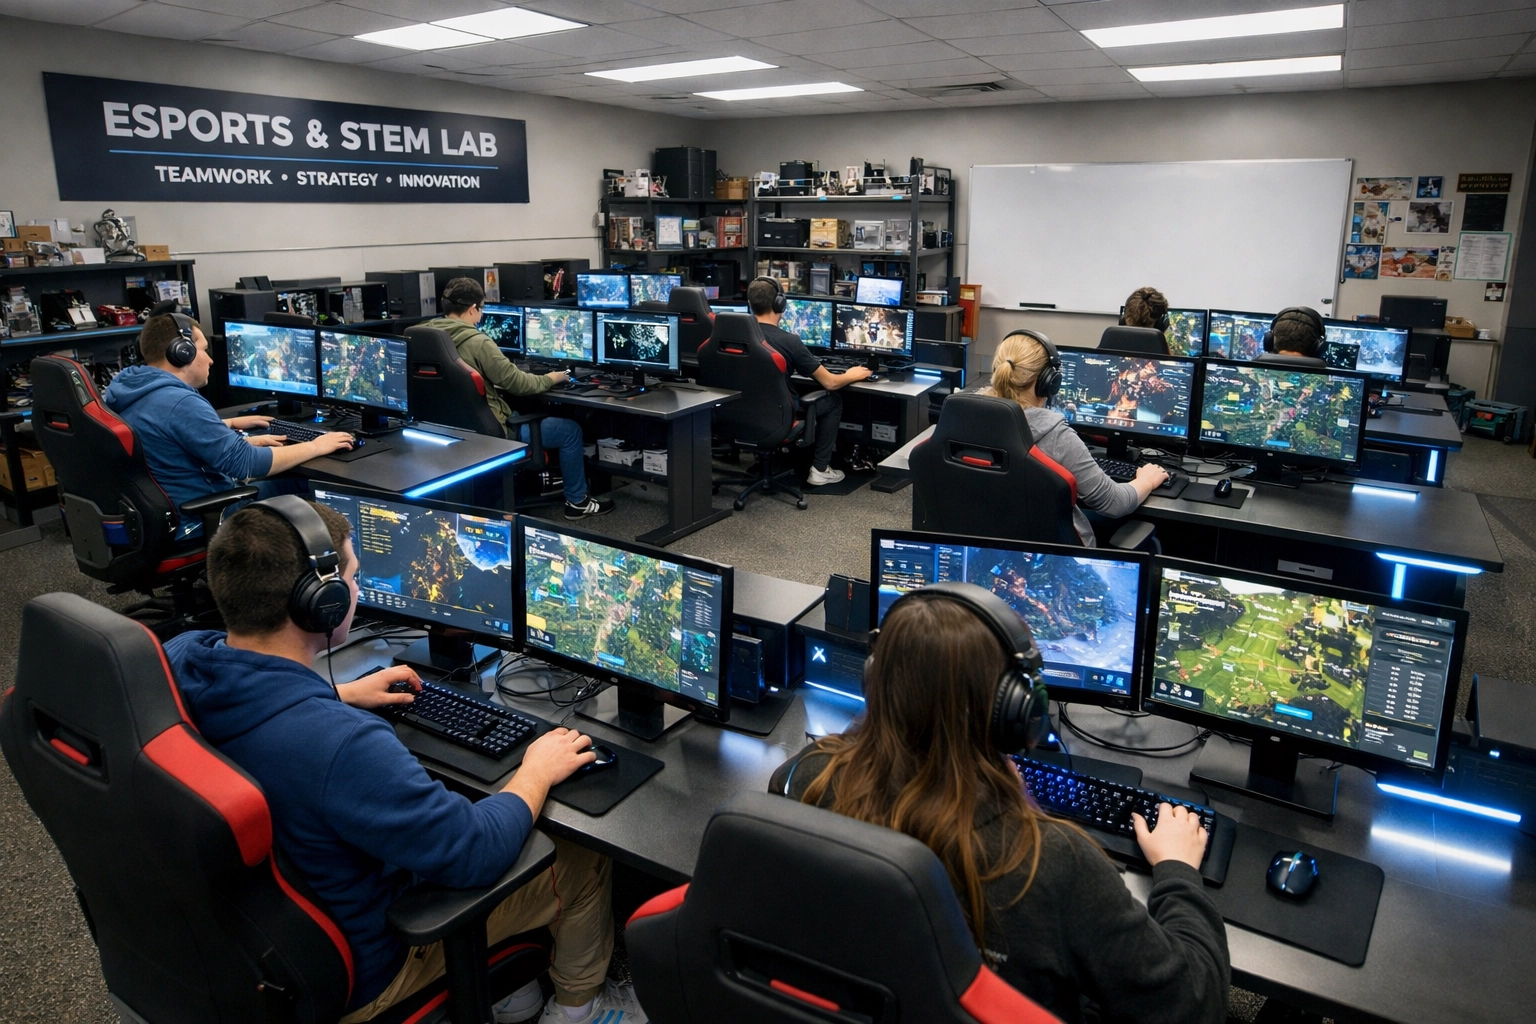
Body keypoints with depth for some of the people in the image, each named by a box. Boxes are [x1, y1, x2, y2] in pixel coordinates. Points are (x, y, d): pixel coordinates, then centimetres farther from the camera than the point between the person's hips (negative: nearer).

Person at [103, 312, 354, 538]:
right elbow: (246, 463, -26)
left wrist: (229, 424, 31)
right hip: (198, 523, -10)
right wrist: (316, 446, -16)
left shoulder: (130, 389, 3)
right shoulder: (180, 403, -28)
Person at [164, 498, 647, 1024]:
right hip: (341, 974, -8)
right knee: (588, 861, 5)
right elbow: (474, 855, -30)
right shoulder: (339, 743, -41)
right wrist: (536, 772, -13)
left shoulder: (176, 659, -15)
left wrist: (339, 695, 13)